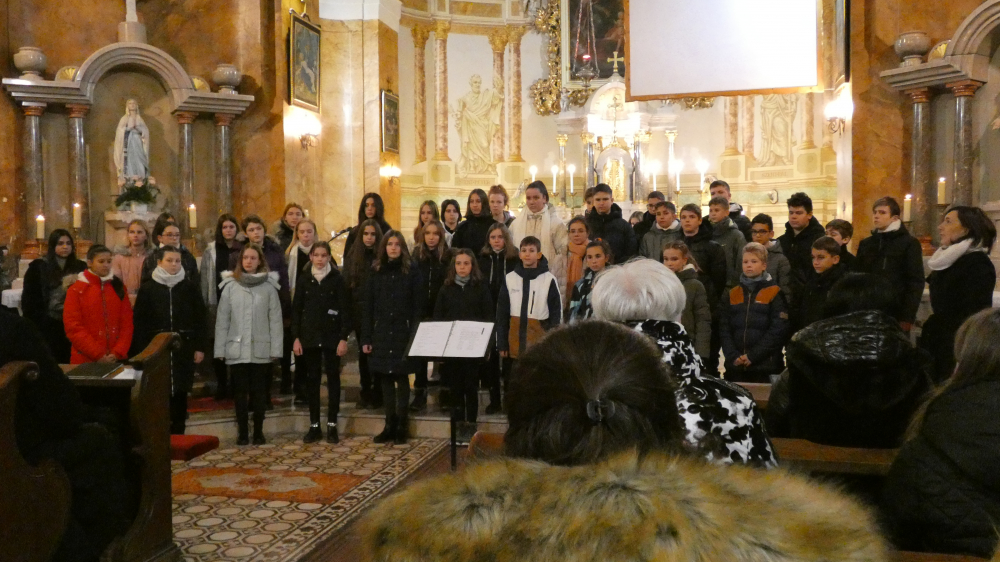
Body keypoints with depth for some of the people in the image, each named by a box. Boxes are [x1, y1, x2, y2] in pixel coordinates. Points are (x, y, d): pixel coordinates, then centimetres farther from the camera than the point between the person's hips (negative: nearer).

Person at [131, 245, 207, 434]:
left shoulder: (190, 288, 5)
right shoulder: (148, 289, 3)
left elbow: (201, 319, 6)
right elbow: (139, 322, 2)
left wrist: (200, 347, 0)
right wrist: (142, 351, -4)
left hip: (184, 349, 1)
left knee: (180, 393, 6)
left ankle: (178, 435, 14)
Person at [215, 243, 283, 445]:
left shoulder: (269, 286, -1)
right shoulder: (230, 286, 2)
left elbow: (275, 320, -1)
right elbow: (222, 320, 3)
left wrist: (276, 349, -5)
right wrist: (220, 349, -1)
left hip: (261, 350, -1)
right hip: (237, 349, 1)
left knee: (259, 392, 7)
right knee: (240, 391, 7)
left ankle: (258, 432, 17)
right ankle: (242, 432, 16)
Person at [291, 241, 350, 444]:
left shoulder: (337, 279, -2)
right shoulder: (304, 279, 4)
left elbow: (345, 309, -3)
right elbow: (296, 309, 5)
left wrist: (344, 338, -10)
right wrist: (296, 337, -1)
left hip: (332, 336, -2)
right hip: (309, 336, 2)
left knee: (333, 379, 2)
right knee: (312, 380, 5)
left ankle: (332, 425, 9)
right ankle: (314, 426, 12)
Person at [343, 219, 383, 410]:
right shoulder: (352, 256, 7)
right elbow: (346, 285, 6)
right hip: (360, 311, 3)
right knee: (363, 351, 10)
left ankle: (377, 394, 11)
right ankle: (365, 392, 20)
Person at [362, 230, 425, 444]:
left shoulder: (411, 270, -1)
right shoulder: (376, 271, 8)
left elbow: (418, 305, -4)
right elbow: (368, 306, 7)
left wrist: (415, 334, -12)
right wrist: (366, 337, 1)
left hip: (403, 332, -3)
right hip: (381, 333, 3)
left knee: (401, 378, 1)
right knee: (386, 379, 7)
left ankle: (401, 427, 10)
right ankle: (390, 425, 15)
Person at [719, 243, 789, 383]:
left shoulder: (774, 293, 2)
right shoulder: (733, 294, 14)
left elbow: (778, 329, -7)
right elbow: (724, 328, 8)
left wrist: (753, 355, -12)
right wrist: (733, 356, -7)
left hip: (764, 366, -4)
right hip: (735, 366, 4)